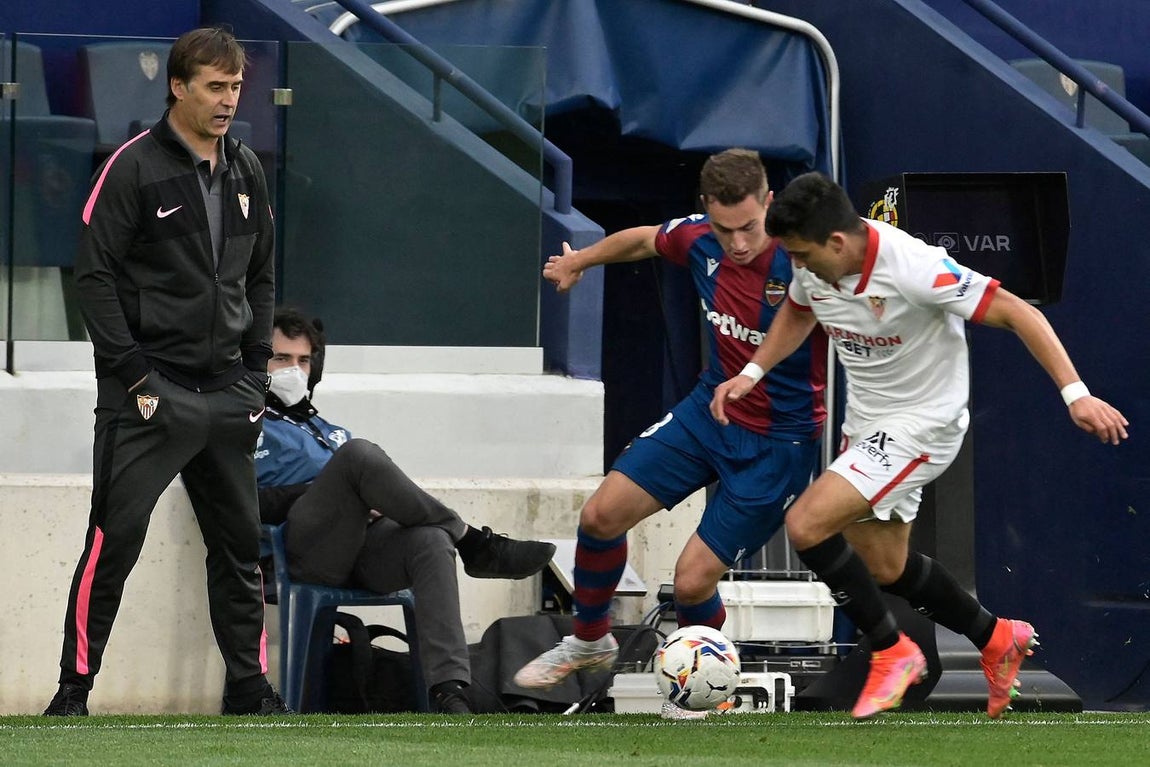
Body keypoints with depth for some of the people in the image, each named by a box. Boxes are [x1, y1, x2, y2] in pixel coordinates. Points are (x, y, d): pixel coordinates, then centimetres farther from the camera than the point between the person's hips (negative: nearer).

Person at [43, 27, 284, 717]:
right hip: (148, 396, -6)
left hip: (226, 394, 6)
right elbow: (94, 274, -8)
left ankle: (250, 687, 16)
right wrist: (132, 373, -13)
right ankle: (75, 689, -6)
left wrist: (255, 369, 10)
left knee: (240, 544, 8)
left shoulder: (246, 172, 12)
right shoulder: (135, 168, -7)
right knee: (115, 540, -10)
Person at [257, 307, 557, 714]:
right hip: (307, 548, -5)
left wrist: (373, 502, 4)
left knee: (431, 541, -31)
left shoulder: (329, 431, 39)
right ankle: (474, 543, -25)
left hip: (368, 539, 5)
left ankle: (449, 692, -49)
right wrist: (315, 489, -7)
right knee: (358, 452, -32)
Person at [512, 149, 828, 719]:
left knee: (693, 581, -8)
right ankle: (590, 641, 30)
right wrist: (578, 261, 29)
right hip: (709, 410, 6)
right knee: (602, 515, 4)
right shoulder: (700, 240, -10)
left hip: (779, 444, -6)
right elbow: (644, 240, 12)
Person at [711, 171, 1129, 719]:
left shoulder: (912, 268, -31)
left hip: (921, 426, -8)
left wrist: (1075, 394, -33)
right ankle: (998, 640, 39)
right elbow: (799, 312, 17)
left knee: (806, 524, -20)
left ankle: (891, 652, -2)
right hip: (866, 422, 8)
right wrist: (751, 374, 4)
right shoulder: (814, 264, -9)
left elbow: (1017, 313, -27)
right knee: (885, 569, 17)